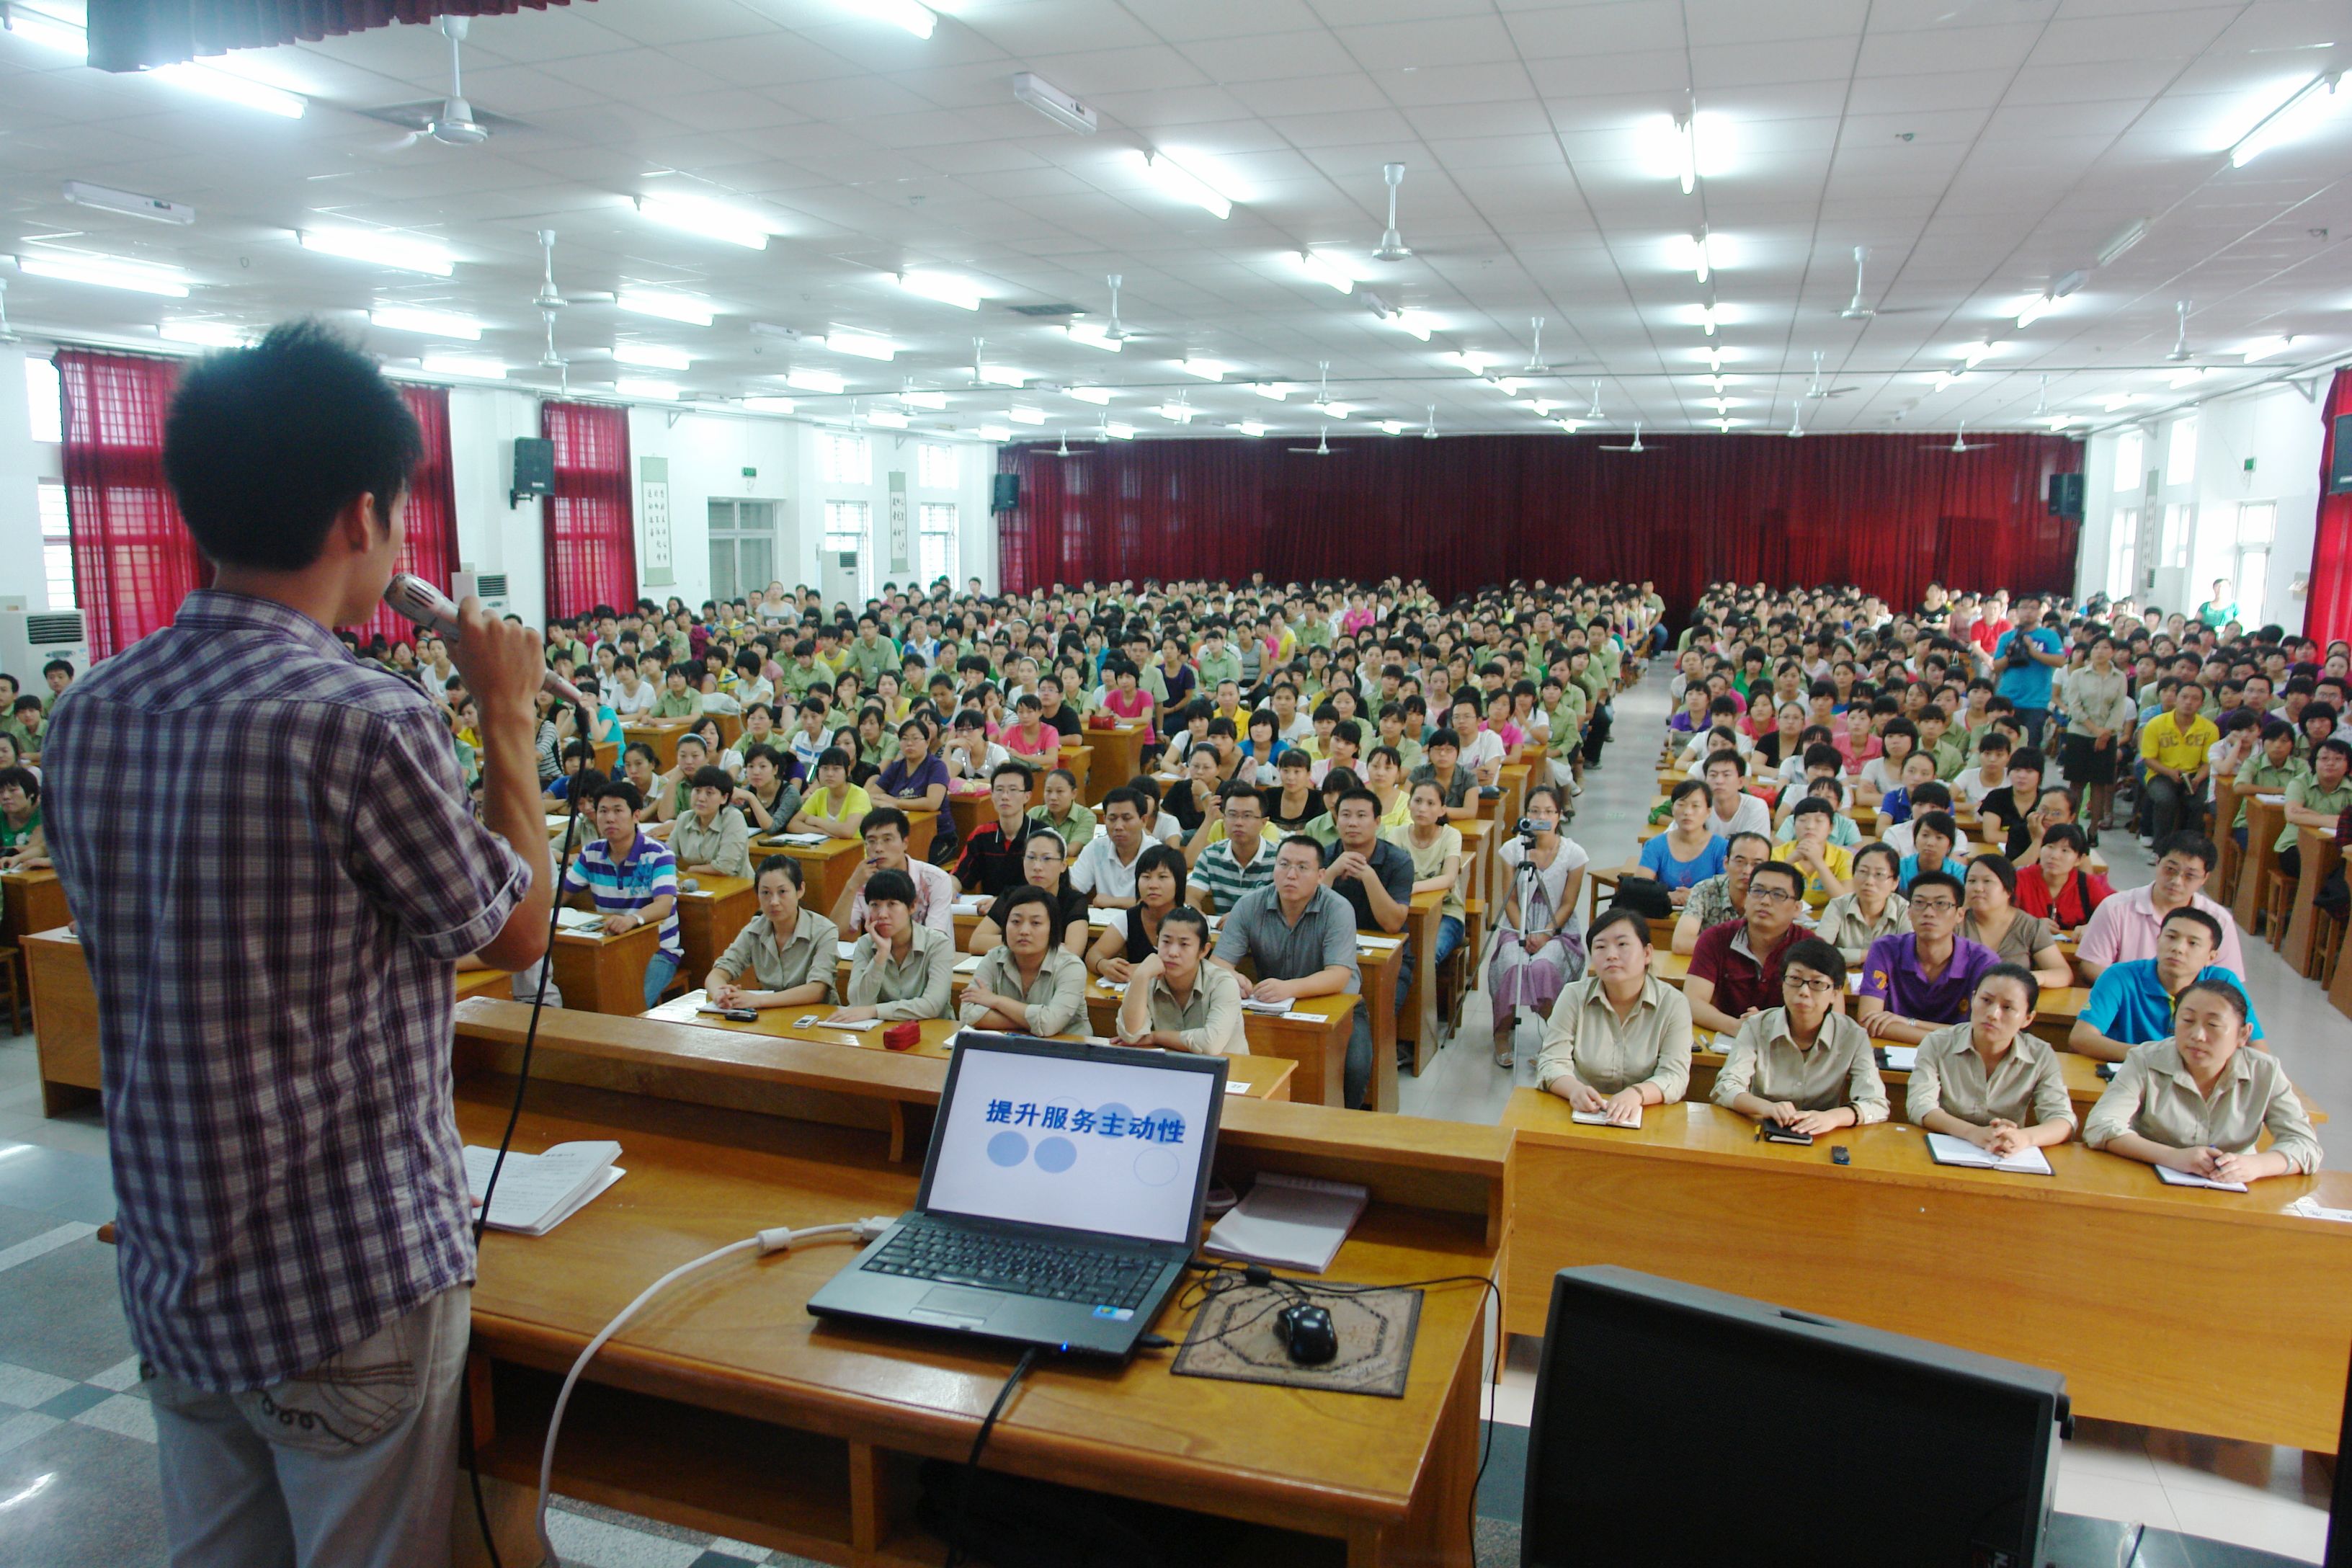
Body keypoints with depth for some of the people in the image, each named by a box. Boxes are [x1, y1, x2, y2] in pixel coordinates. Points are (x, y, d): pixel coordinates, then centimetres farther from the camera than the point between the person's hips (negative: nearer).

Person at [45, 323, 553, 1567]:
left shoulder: (88, 714, -1)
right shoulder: (364, 725, -24)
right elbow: (515, 929, -9)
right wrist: (510, 716, 0)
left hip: (173, 1275, 7)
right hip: (355, 1284, -6)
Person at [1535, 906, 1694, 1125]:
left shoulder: (1673, 1003, 0)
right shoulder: (1573, 996, 2)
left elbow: (1675, 1076, -8)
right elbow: (1552, 1063, -5)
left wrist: (1636, 1094, -29)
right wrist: (1575, 1089, -27)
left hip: (1645, 1123, 0)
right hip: (1580, 1115, 0)